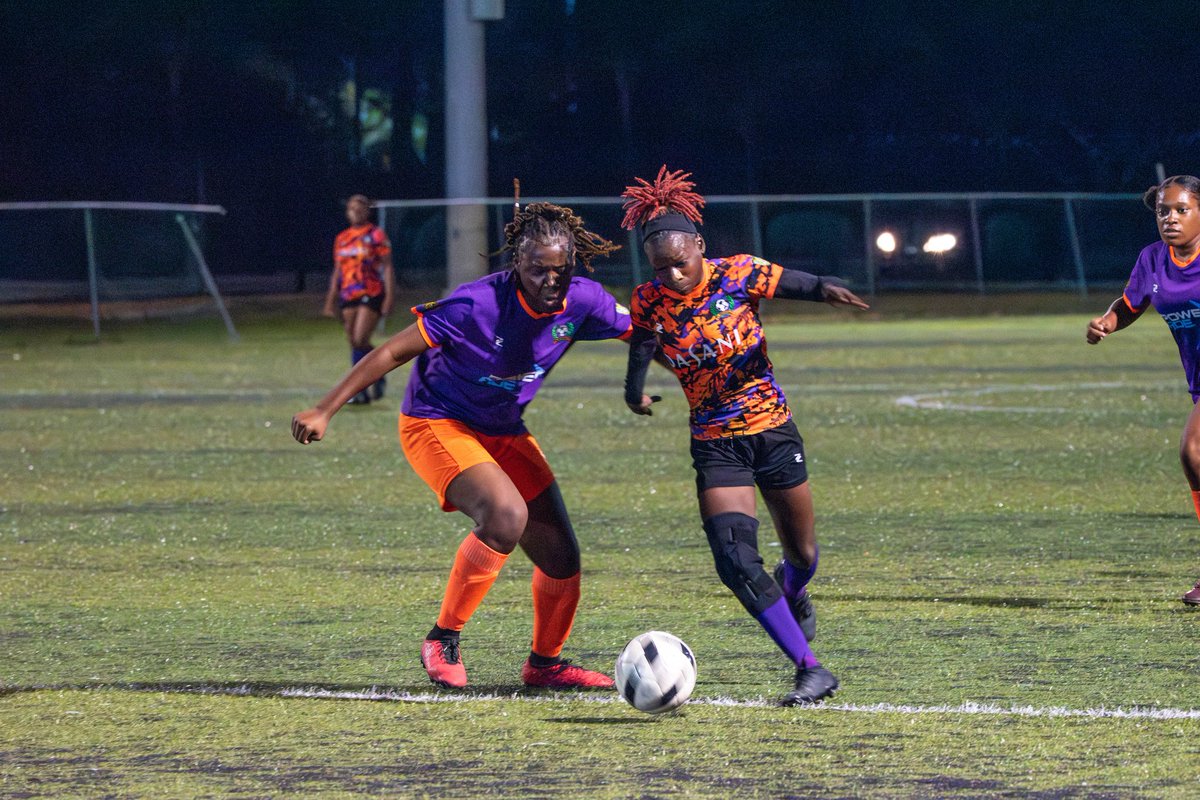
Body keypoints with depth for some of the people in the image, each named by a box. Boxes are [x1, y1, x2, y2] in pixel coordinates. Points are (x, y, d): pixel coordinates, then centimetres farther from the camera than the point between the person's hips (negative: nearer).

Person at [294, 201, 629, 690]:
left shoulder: (583, 301, -13)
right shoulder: (478, 304, -28)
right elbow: (395, 351, -22)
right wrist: (325, 411, -22)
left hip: (504, 433, 7)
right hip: (436, 425, -7)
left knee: (561, 558, 4)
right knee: (506, 514, -32)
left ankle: (545, 663, 29)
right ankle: (443, 640, -17)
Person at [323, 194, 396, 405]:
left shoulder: (376, 235, -2)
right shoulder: (342, 239, 13)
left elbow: (387, 267, -5)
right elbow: (338, 271, 19)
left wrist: (389, 297, -12)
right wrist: (331, 300, 16)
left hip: (371, 296, -6)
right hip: (348, 297, 6)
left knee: (360, 341, -16)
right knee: (354, 344, 3)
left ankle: (379, 377, 7)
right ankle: (361, 391, 8)